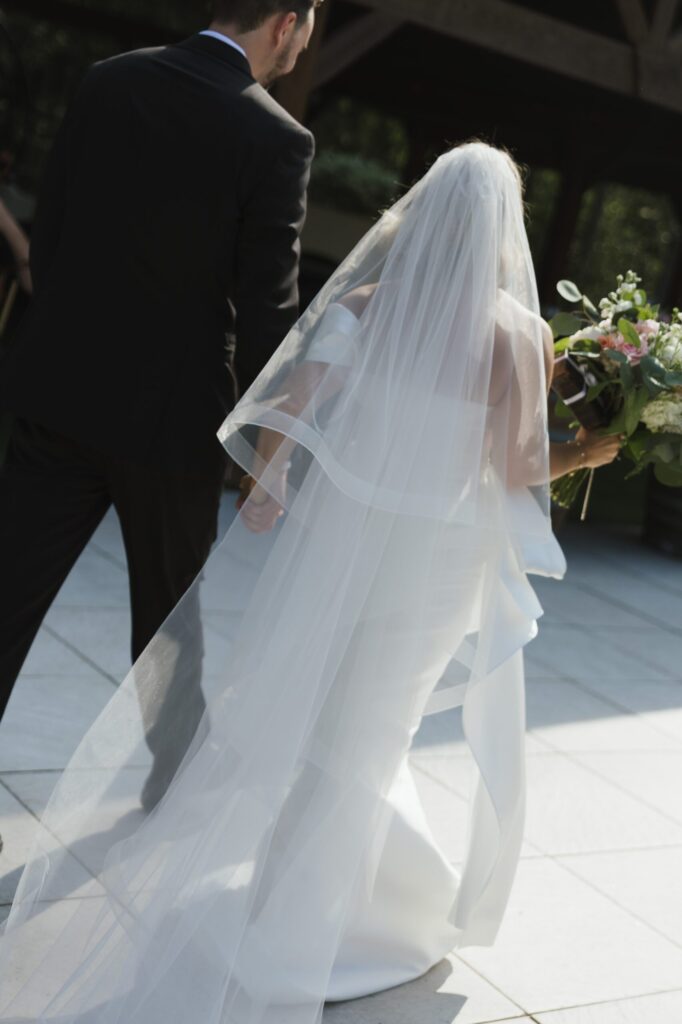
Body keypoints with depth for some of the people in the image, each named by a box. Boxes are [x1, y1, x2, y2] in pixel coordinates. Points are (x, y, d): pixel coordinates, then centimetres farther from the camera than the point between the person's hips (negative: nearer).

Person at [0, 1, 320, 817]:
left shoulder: (107, 82, 2)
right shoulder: (276, 140, -12)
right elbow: (265, 309, -11)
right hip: (171, 413, -3)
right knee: (168, 607, 16)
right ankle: (172, 772, 36)